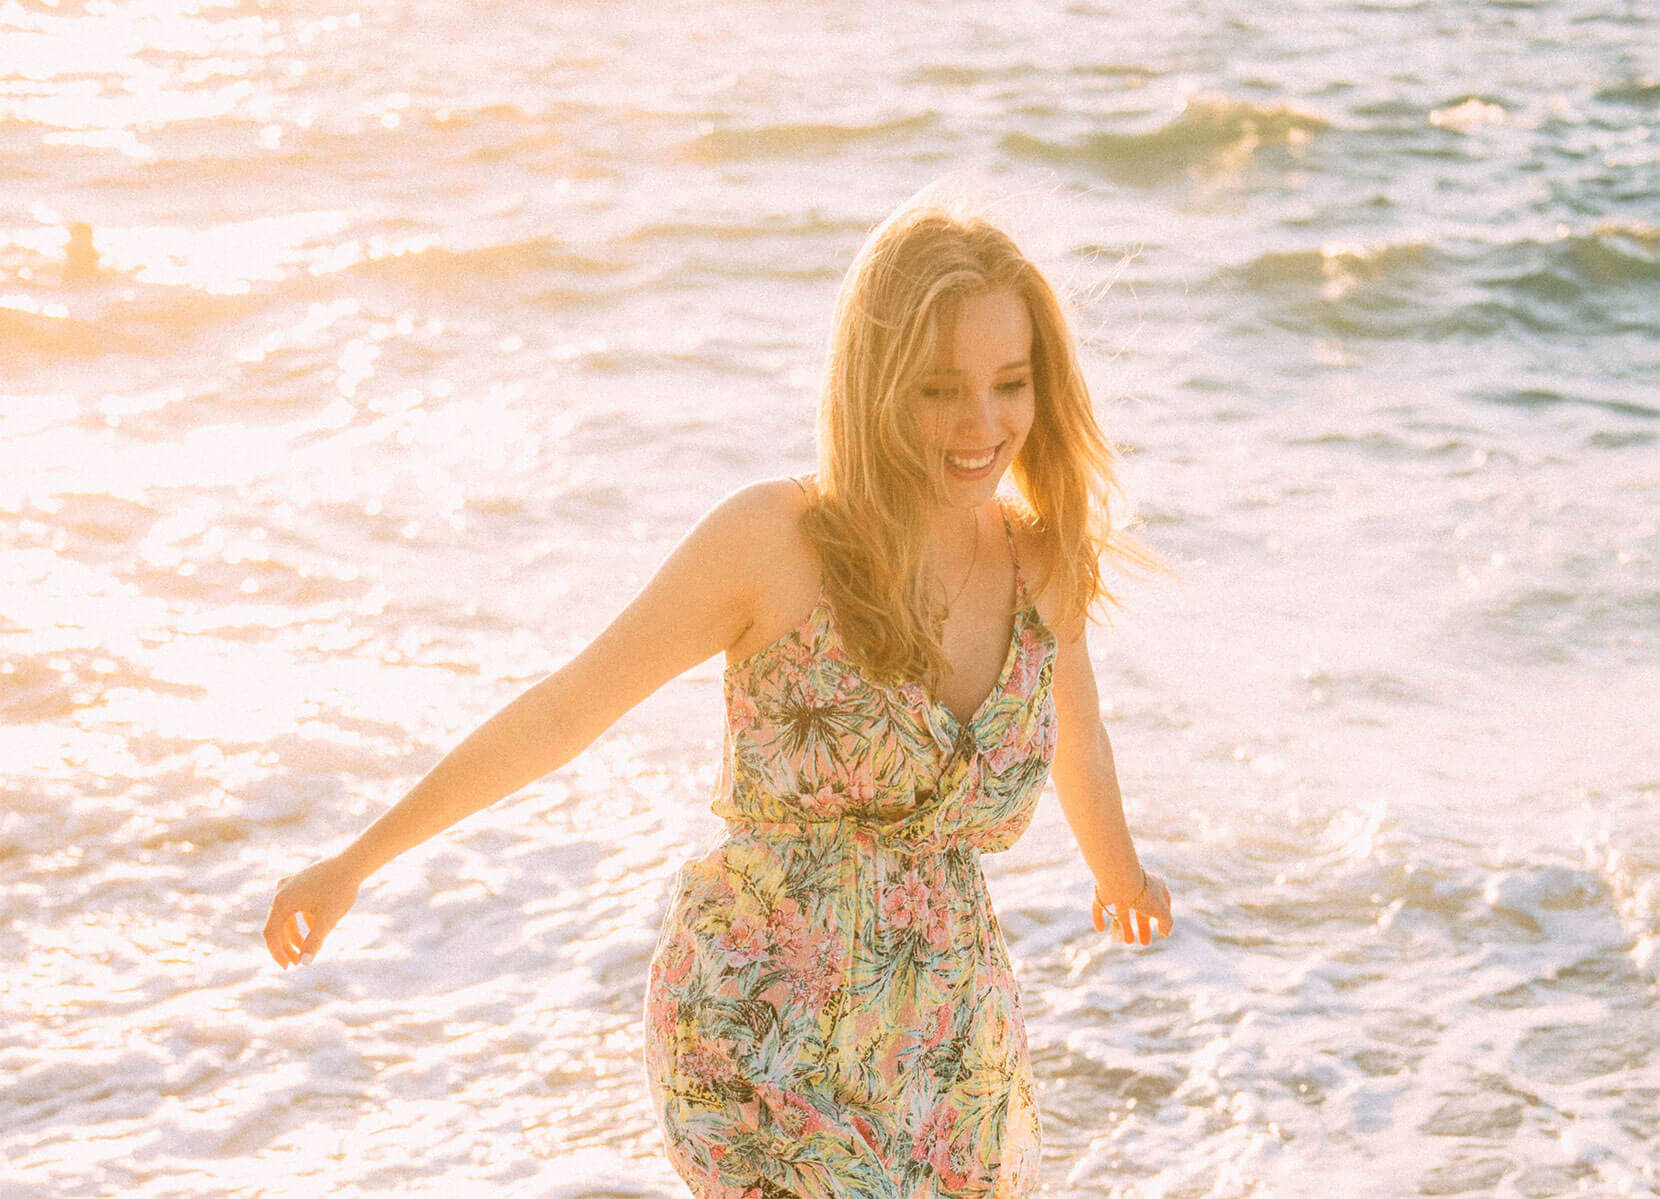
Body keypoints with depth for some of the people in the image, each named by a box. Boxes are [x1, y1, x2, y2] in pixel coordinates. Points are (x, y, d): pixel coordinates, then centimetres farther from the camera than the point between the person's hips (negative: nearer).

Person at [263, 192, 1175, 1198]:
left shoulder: (1044, 561, -2)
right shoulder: (773, 539, -15)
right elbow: (566, 710, -7)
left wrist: (1122, 871, 38)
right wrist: (356, 862, -1)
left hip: (950, 1052, 5)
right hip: (757, 1030, -5)